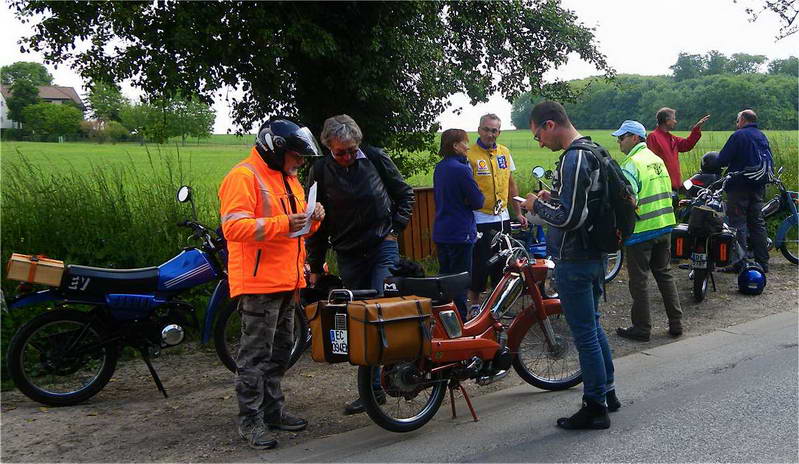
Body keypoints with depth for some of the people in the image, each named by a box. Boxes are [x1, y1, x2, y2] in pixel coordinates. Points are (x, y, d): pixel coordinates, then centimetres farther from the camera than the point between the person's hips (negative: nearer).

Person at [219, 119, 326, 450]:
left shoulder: (288, 178, 19)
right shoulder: (243, 177, -12)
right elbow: (233, 227, -22)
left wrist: (312, 219, 3)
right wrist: (282, 223, -30)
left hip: (287, 282, 10)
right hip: (258, 283, -9)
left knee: (279, 351, 17)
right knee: (255, 355, -3)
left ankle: (272, 410, 29)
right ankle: (250, 420, 6)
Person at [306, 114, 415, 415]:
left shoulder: (376, 158, -3)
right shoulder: (320, 171, -1)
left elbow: (405, 193, 10)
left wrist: (395, 229, 0)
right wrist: (315, 267, 4)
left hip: (383, 247, -2)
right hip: (348, 255, 2)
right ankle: (372, 388, 15)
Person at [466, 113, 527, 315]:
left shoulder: (504, 152, 9)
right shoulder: (469, 155, -10)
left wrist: (518, 213, 15)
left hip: (502, 219, 6)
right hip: (480, 221, -6)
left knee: (502, 264, 12)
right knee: (479, 264, -2)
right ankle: (474, 304, 12)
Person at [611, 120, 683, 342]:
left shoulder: (631, 165, -15)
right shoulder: (657, 159, 11)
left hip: (641, 230, -8)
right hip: (665, 226, 8)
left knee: (639, 280, 1)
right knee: (664, 274, 16)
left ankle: (642, 328, 8)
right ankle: (676, 323, 19)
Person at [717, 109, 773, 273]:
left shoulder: (738, 135, -11)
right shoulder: (762, 136, 13)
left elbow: (722, 160, -13)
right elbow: (770, 161, 18)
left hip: (740, 186, -7)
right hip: (759, 186, 8)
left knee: (738, 223, -5)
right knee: (758, 222, 11)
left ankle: (739, 264, -7)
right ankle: (763, 263, 13)